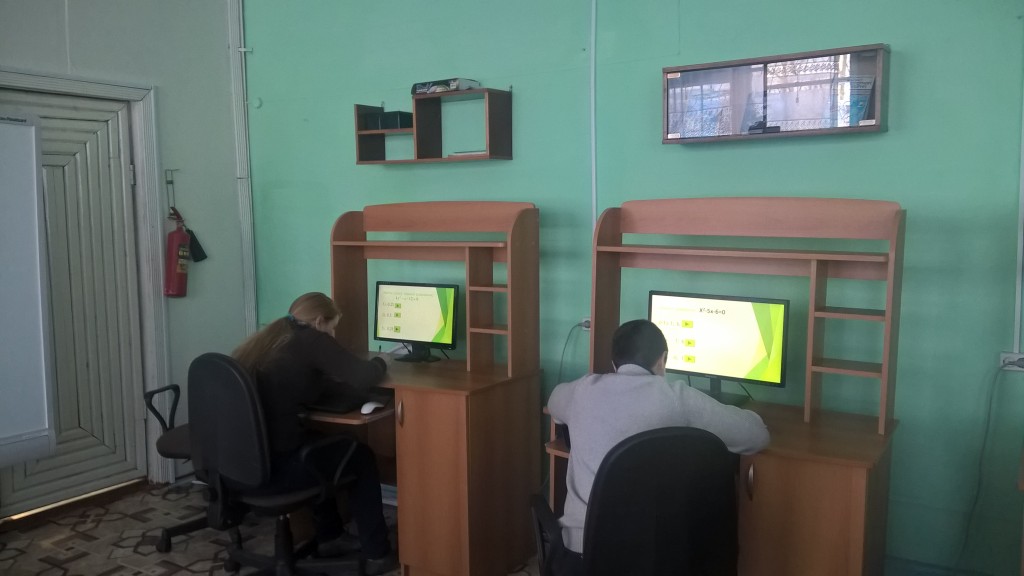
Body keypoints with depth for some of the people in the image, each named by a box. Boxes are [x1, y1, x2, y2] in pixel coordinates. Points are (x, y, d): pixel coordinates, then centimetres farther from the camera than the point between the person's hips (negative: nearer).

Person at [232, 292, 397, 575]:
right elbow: (363, 378, -13)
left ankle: (329, 537, 41)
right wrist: (380, 363, 8)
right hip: (279, 463, -8)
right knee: (361, 457, 16)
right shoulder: (310, 340, -8)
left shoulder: (266, 339, 14)